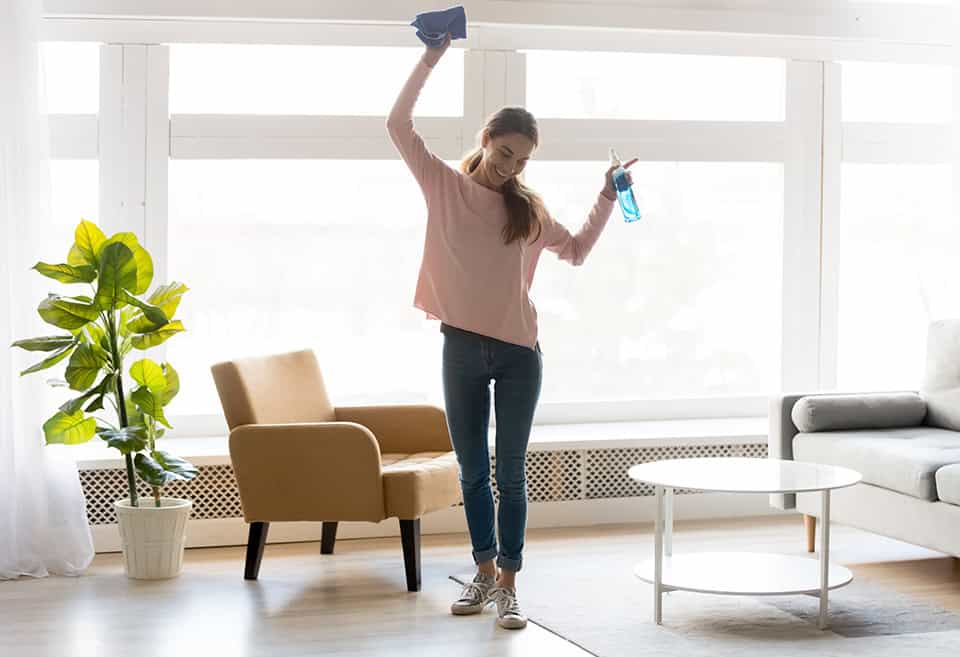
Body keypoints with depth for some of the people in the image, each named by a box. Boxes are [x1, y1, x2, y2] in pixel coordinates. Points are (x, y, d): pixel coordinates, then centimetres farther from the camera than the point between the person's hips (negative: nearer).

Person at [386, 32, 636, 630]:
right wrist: (430, 61, -12)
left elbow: (576, 251, 18)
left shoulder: (528, 206, 9)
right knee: (473, 471, 10)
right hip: (462, 349, 0)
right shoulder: (445, 186, 2)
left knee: (511, 473, 1)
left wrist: (606, 201, 9)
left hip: (518, 351, 1)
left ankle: (509, 585, 6)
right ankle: (485, 573, 24)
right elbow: (398, 125, -7)